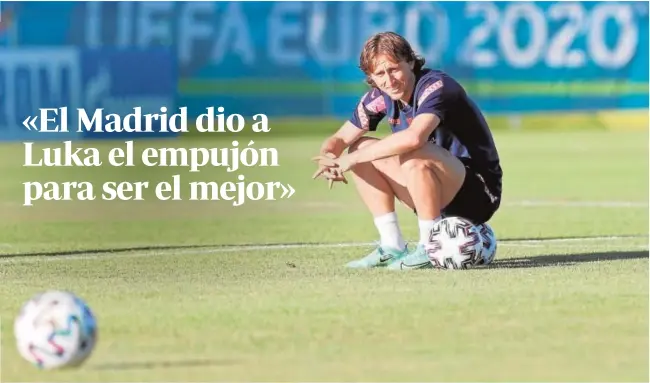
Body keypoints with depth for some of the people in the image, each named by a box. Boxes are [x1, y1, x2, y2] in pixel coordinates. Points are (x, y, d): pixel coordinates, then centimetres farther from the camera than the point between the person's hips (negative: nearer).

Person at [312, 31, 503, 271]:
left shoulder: (435, 86, -22)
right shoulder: (380, 98, 0)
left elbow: (414, 137, -40)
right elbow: (339, 139, 4)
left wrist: (354, 159, -33)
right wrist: (328, 158, -21)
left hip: (479, 194, -8)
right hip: (441, 197, 8)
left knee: (413, 155, -33)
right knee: (361, 148, 1)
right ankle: (393, 248, 0)